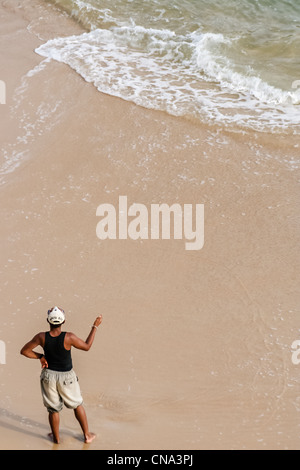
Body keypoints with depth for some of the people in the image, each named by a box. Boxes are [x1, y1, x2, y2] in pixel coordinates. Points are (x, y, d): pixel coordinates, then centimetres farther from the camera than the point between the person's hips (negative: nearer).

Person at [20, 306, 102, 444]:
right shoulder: (68, 337, -25)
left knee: (53, 409, 19)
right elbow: (86, 346, -10)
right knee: (77, 405, 20)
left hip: (48, 375, 1)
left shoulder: (41, 337, -18)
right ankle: (87, 435, 31)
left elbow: (24, 351, -9)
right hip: (66, 377, -1)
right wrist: (95, 326, -6)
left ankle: (56, 438, 36)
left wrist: (40, 356, 0)